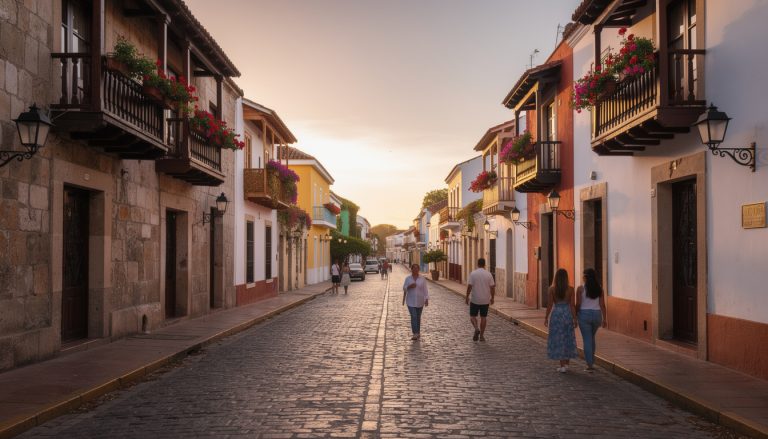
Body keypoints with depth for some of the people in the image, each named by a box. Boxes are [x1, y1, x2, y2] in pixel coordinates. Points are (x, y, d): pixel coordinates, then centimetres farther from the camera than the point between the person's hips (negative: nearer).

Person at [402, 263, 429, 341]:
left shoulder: (422, 279, -1)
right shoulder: (408, 279, 0)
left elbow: (425, 290, -3)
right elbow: (404, 288, -1)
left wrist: (427, 299, -10)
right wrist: (409, 286, -21)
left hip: (420, 301, 1)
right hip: (411, 301, -1)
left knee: (418, 317, 11)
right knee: (413, 317, -11)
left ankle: (418, 332, 25)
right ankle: (415, 334, -15)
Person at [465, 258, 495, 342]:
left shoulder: (473, 274, -8)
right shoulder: (489, 274, -2)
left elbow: (469, 286, -12)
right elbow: (492, 287, -2)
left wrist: (467, 297, -3)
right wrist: (492, 298, 9)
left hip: (475, 300, -2)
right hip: (485, 300, 2)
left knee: (472, 316, 11)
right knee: (483, 317, 11)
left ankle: (476, 329, -13)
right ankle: (481, 336, 13)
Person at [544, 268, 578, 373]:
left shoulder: (552, 289, -8)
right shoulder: (570, 289, -5)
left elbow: (550, 304, -6)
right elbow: (572, 305, -5)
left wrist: (546, 318, 3)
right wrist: (575, 319, 2)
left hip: (556, 314, -2)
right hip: (567, 314, 2)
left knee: (558, 340, 5)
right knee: (568, 339, 16)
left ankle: (562, 366, 4)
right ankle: (567, 363, 23)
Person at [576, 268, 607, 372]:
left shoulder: (580, 288, -8)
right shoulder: (599, 288, 1)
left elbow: (578, 304, -8)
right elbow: (602, 304, 0)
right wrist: (604, 318, 5)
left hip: (584, 314, -4)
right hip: (596, 314, 4)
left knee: (587, 340, 0)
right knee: (592, 338, 22)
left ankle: (590, 365, -2)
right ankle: (591, 361, 27)